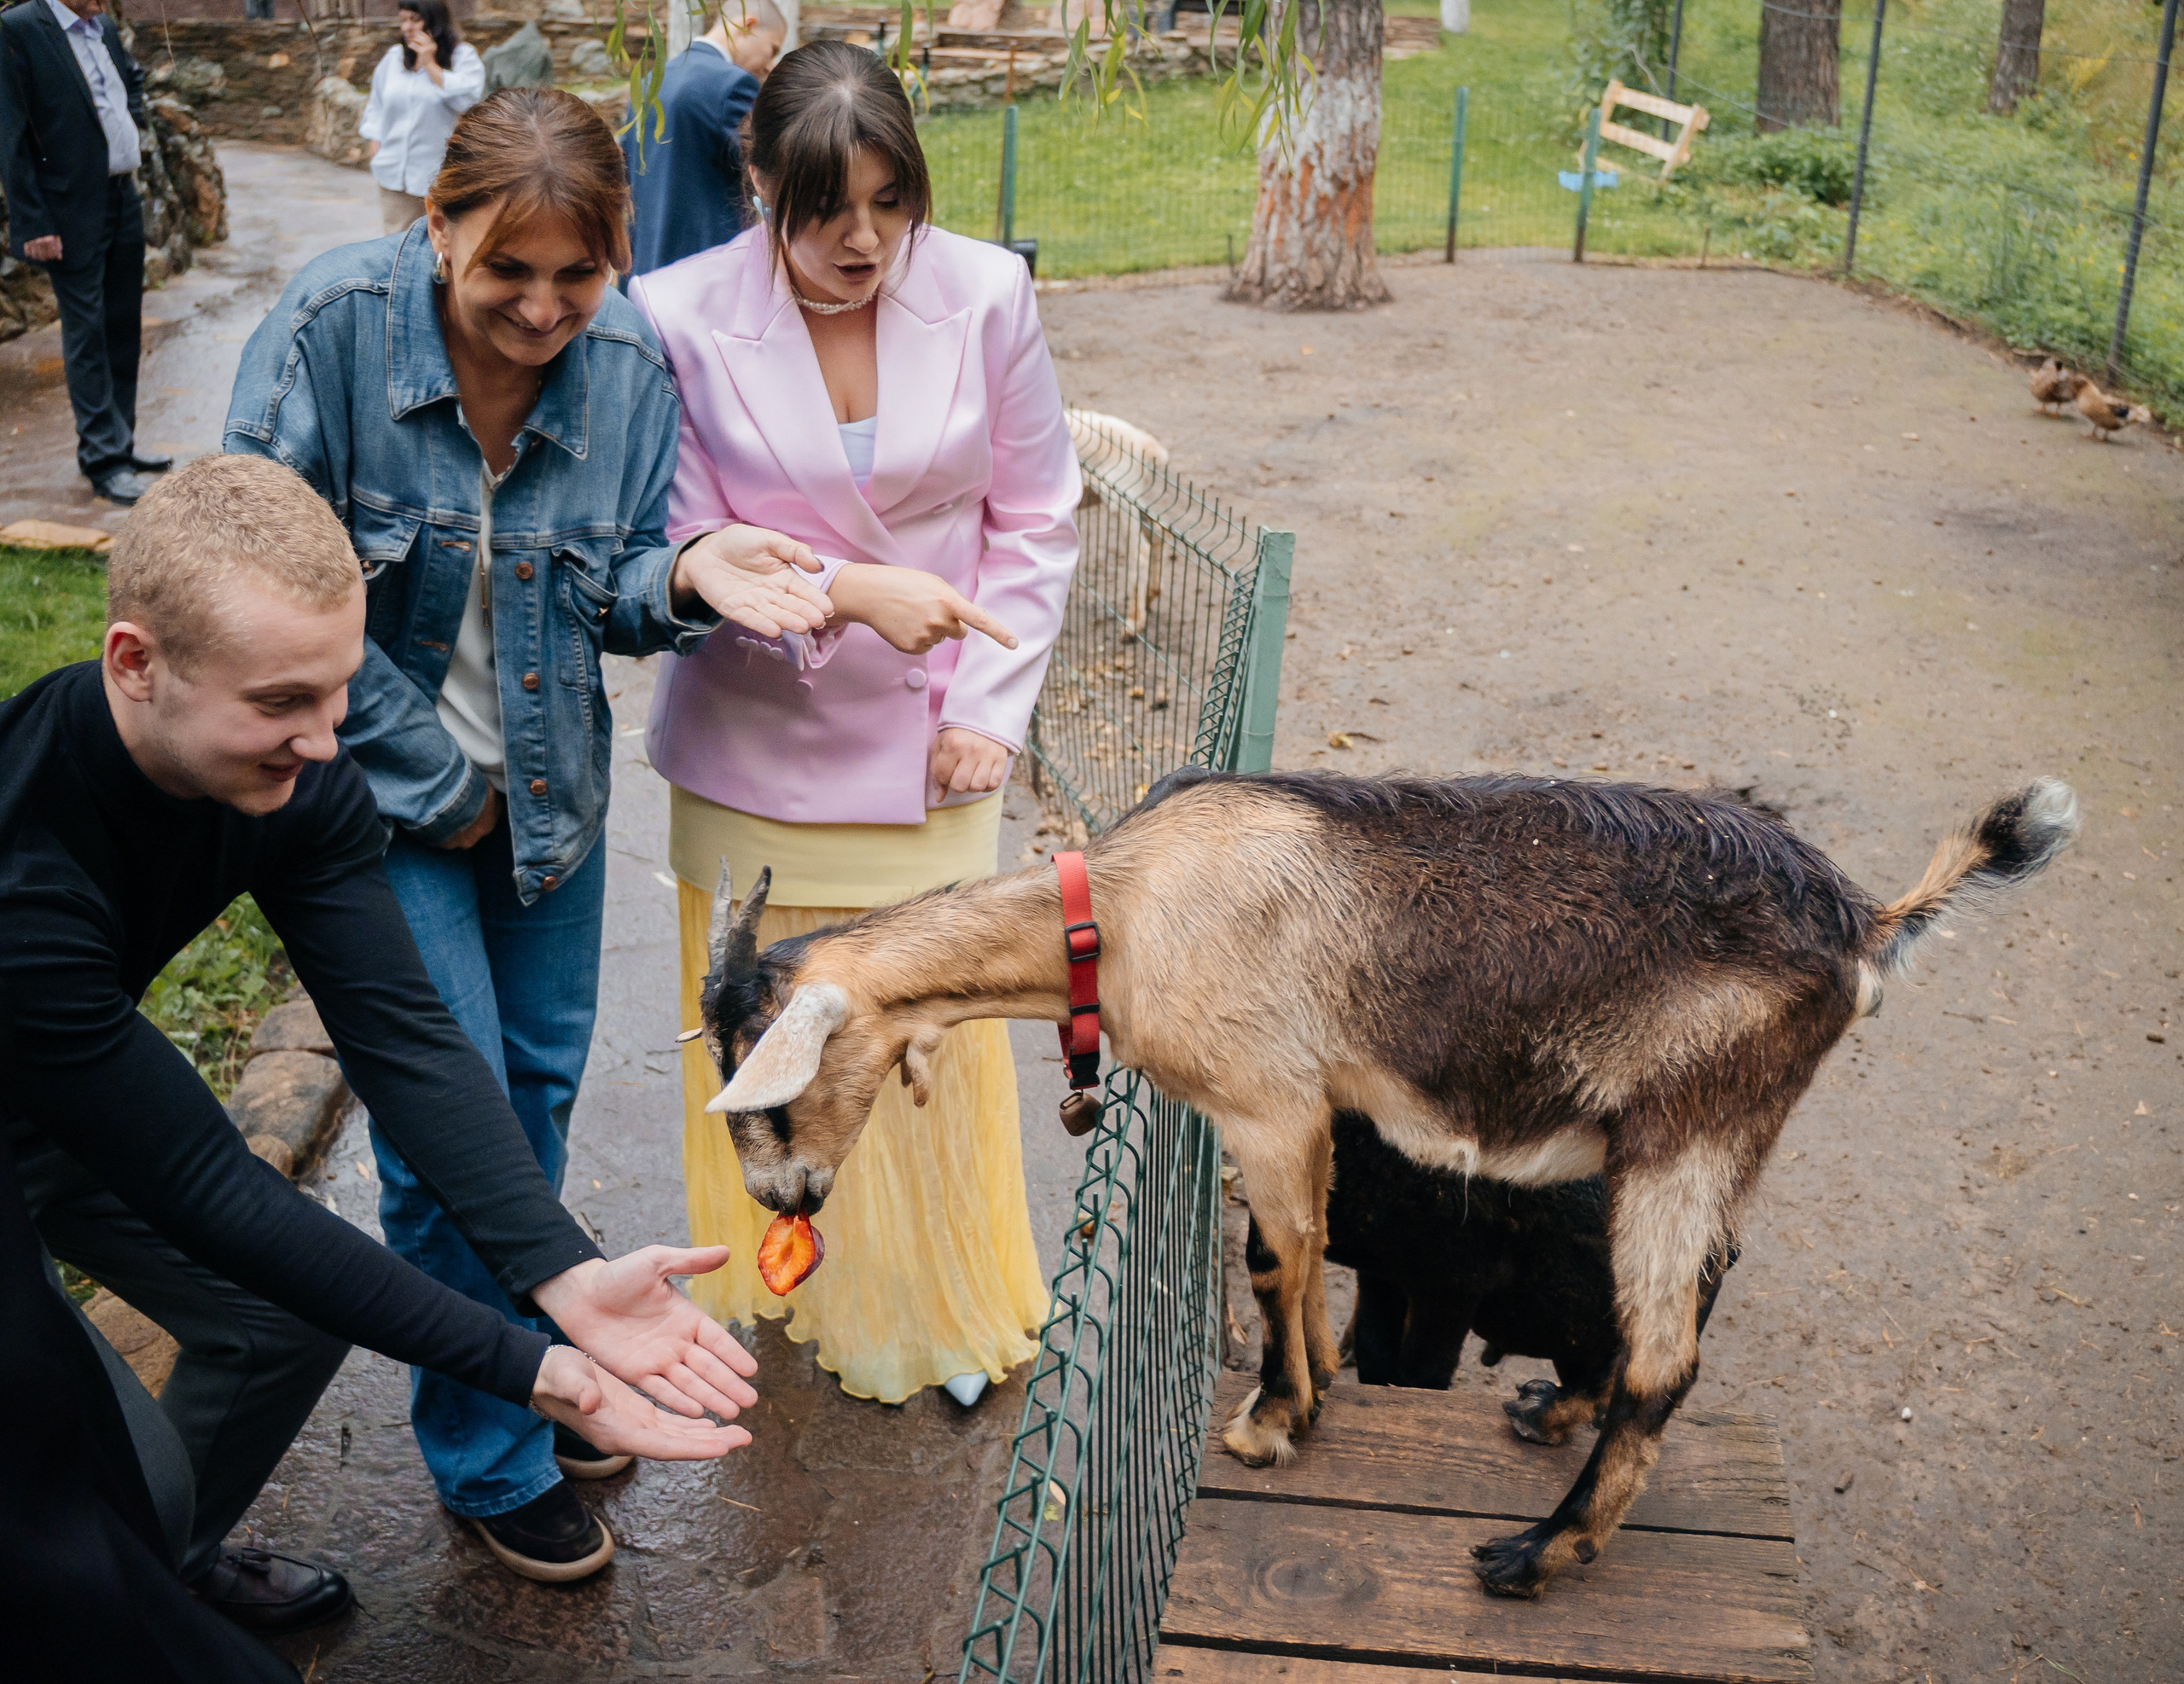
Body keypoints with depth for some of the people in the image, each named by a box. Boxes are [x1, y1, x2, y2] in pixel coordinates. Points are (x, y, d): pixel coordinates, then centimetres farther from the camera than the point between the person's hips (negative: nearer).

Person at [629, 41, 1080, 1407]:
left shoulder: (987, 294, -9)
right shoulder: (683, 319, -13)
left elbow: (1036, 523, -1)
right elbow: (685, 555, -11)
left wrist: (985, 710, -6)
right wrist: (842, 590, -27)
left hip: (926, 746, 1)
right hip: (756, 747, 0)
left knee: (944, 1026, 8)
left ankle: (954, 1304, 33)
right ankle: (803, 1290, 38)